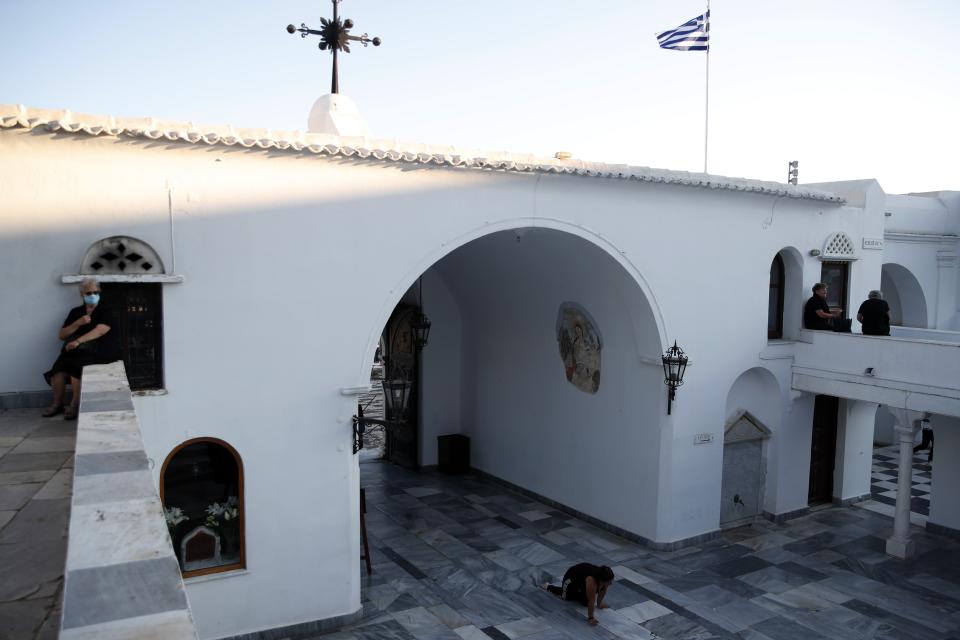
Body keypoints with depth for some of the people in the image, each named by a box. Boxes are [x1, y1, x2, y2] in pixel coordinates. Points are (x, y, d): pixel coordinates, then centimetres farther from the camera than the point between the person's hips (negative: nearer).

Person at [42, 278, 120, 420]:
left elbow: (99, 331, -17)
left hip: (98, 353, -4)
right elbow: (61, 335, 12)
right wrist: (78, 323, -5)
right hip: (75, 351, 5)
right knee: (58, 368, -23)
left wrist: (78, 341, -29)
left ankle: (74, 405, -18)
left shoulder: (105, 312, 2)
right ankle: (57, 405, -7)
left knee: (76, 366, -31)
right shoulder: (76, 312, 16)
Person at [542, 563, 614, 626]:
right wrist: (590, 618, -31)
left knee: (585, 602, 4)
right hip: (572, 575, -6)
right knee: (567, 596, 15)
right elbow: (591, 601, -37)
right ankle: (548, 586, 36)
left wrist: (599, 603, 2)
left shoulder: (607, 579, -25)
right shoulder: (592, 580, -43)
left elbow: (603, 590, -5)